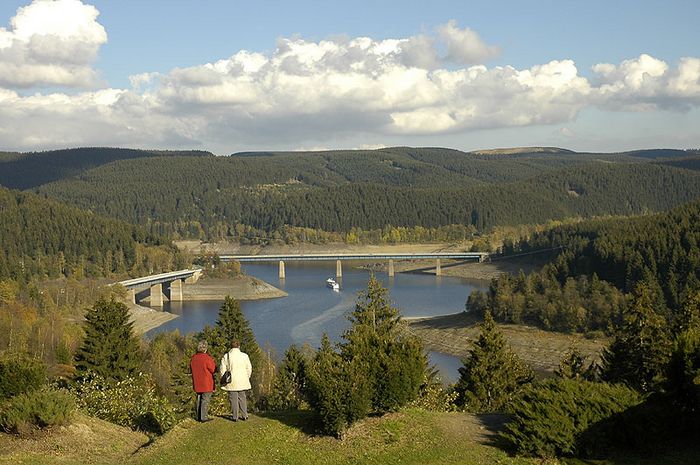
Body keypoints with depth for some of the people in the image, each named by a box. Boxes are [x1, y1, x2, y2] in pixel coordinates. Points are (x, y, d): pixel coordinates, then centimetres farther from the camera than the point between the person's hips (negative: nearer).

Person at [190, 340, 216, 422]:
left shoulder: (193, 358, 2)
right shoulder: (207, 358, -18)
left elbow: (191, 369, 13)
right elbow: (213, 370, -10)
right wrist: (214, 362, 8)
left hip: (197, 384, 6)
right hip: (206, 384, -6)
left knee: (199, 399, 15)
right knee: (205, 400, -1)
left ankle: (198, 416, 18)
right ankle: (204, 417, -2)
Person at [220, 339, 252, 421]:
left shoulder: (226, 356, -5)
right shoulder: (244, 356, -2)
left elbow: (222, 369, -4)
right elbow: (249, 369, 3)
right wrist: (246, 378, 16)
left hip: (231, 382, -2)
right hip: (242, 382, 2)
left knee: (233, 399, 4)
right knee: (242, 398, 13)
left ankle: (235, 417, 5)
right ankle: (244, 415, 15)